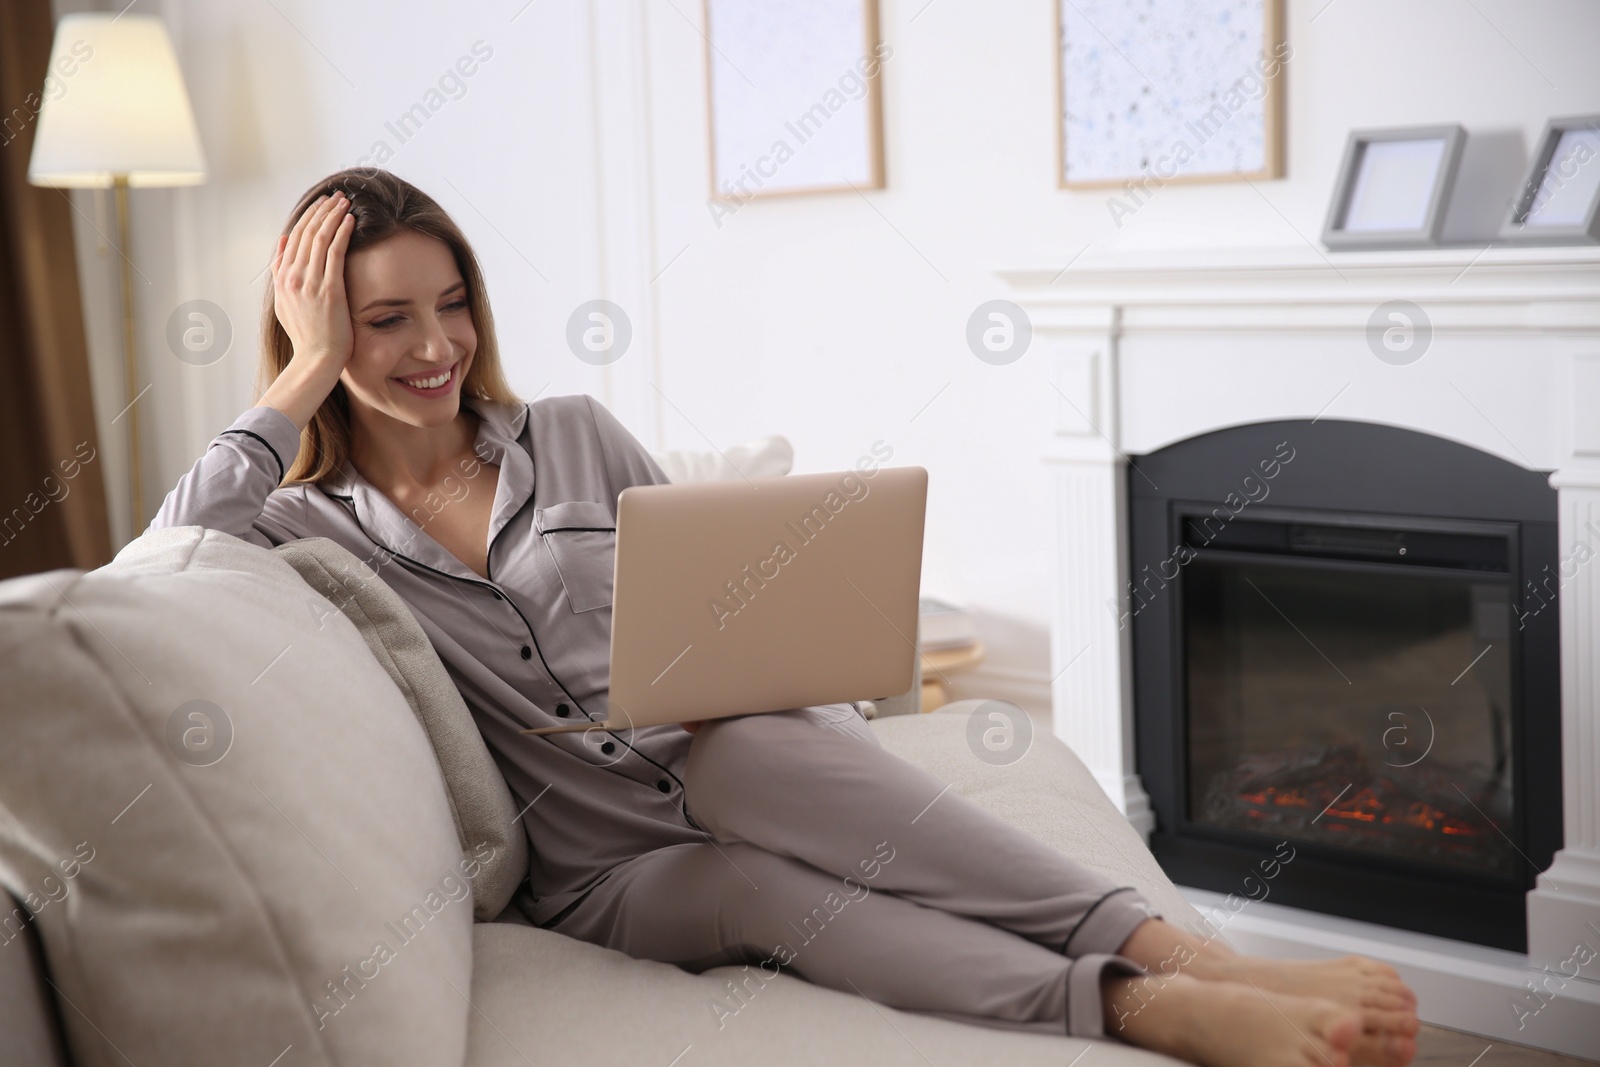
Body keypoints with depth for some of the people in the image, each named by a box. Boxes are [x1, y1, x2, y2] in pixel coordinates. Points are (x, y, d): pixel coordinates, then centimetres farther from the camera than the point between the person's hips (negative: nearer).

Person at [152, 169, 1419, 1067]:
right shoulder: (317, 527, 4)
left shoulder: (576, 436, 12)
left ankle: (1185, 951, -47)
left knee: (734, 743, -35)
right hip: (607, 876, -1)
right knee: (755, 886, -36)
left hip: (736, 769, 2)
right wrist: (306, 375, -9)